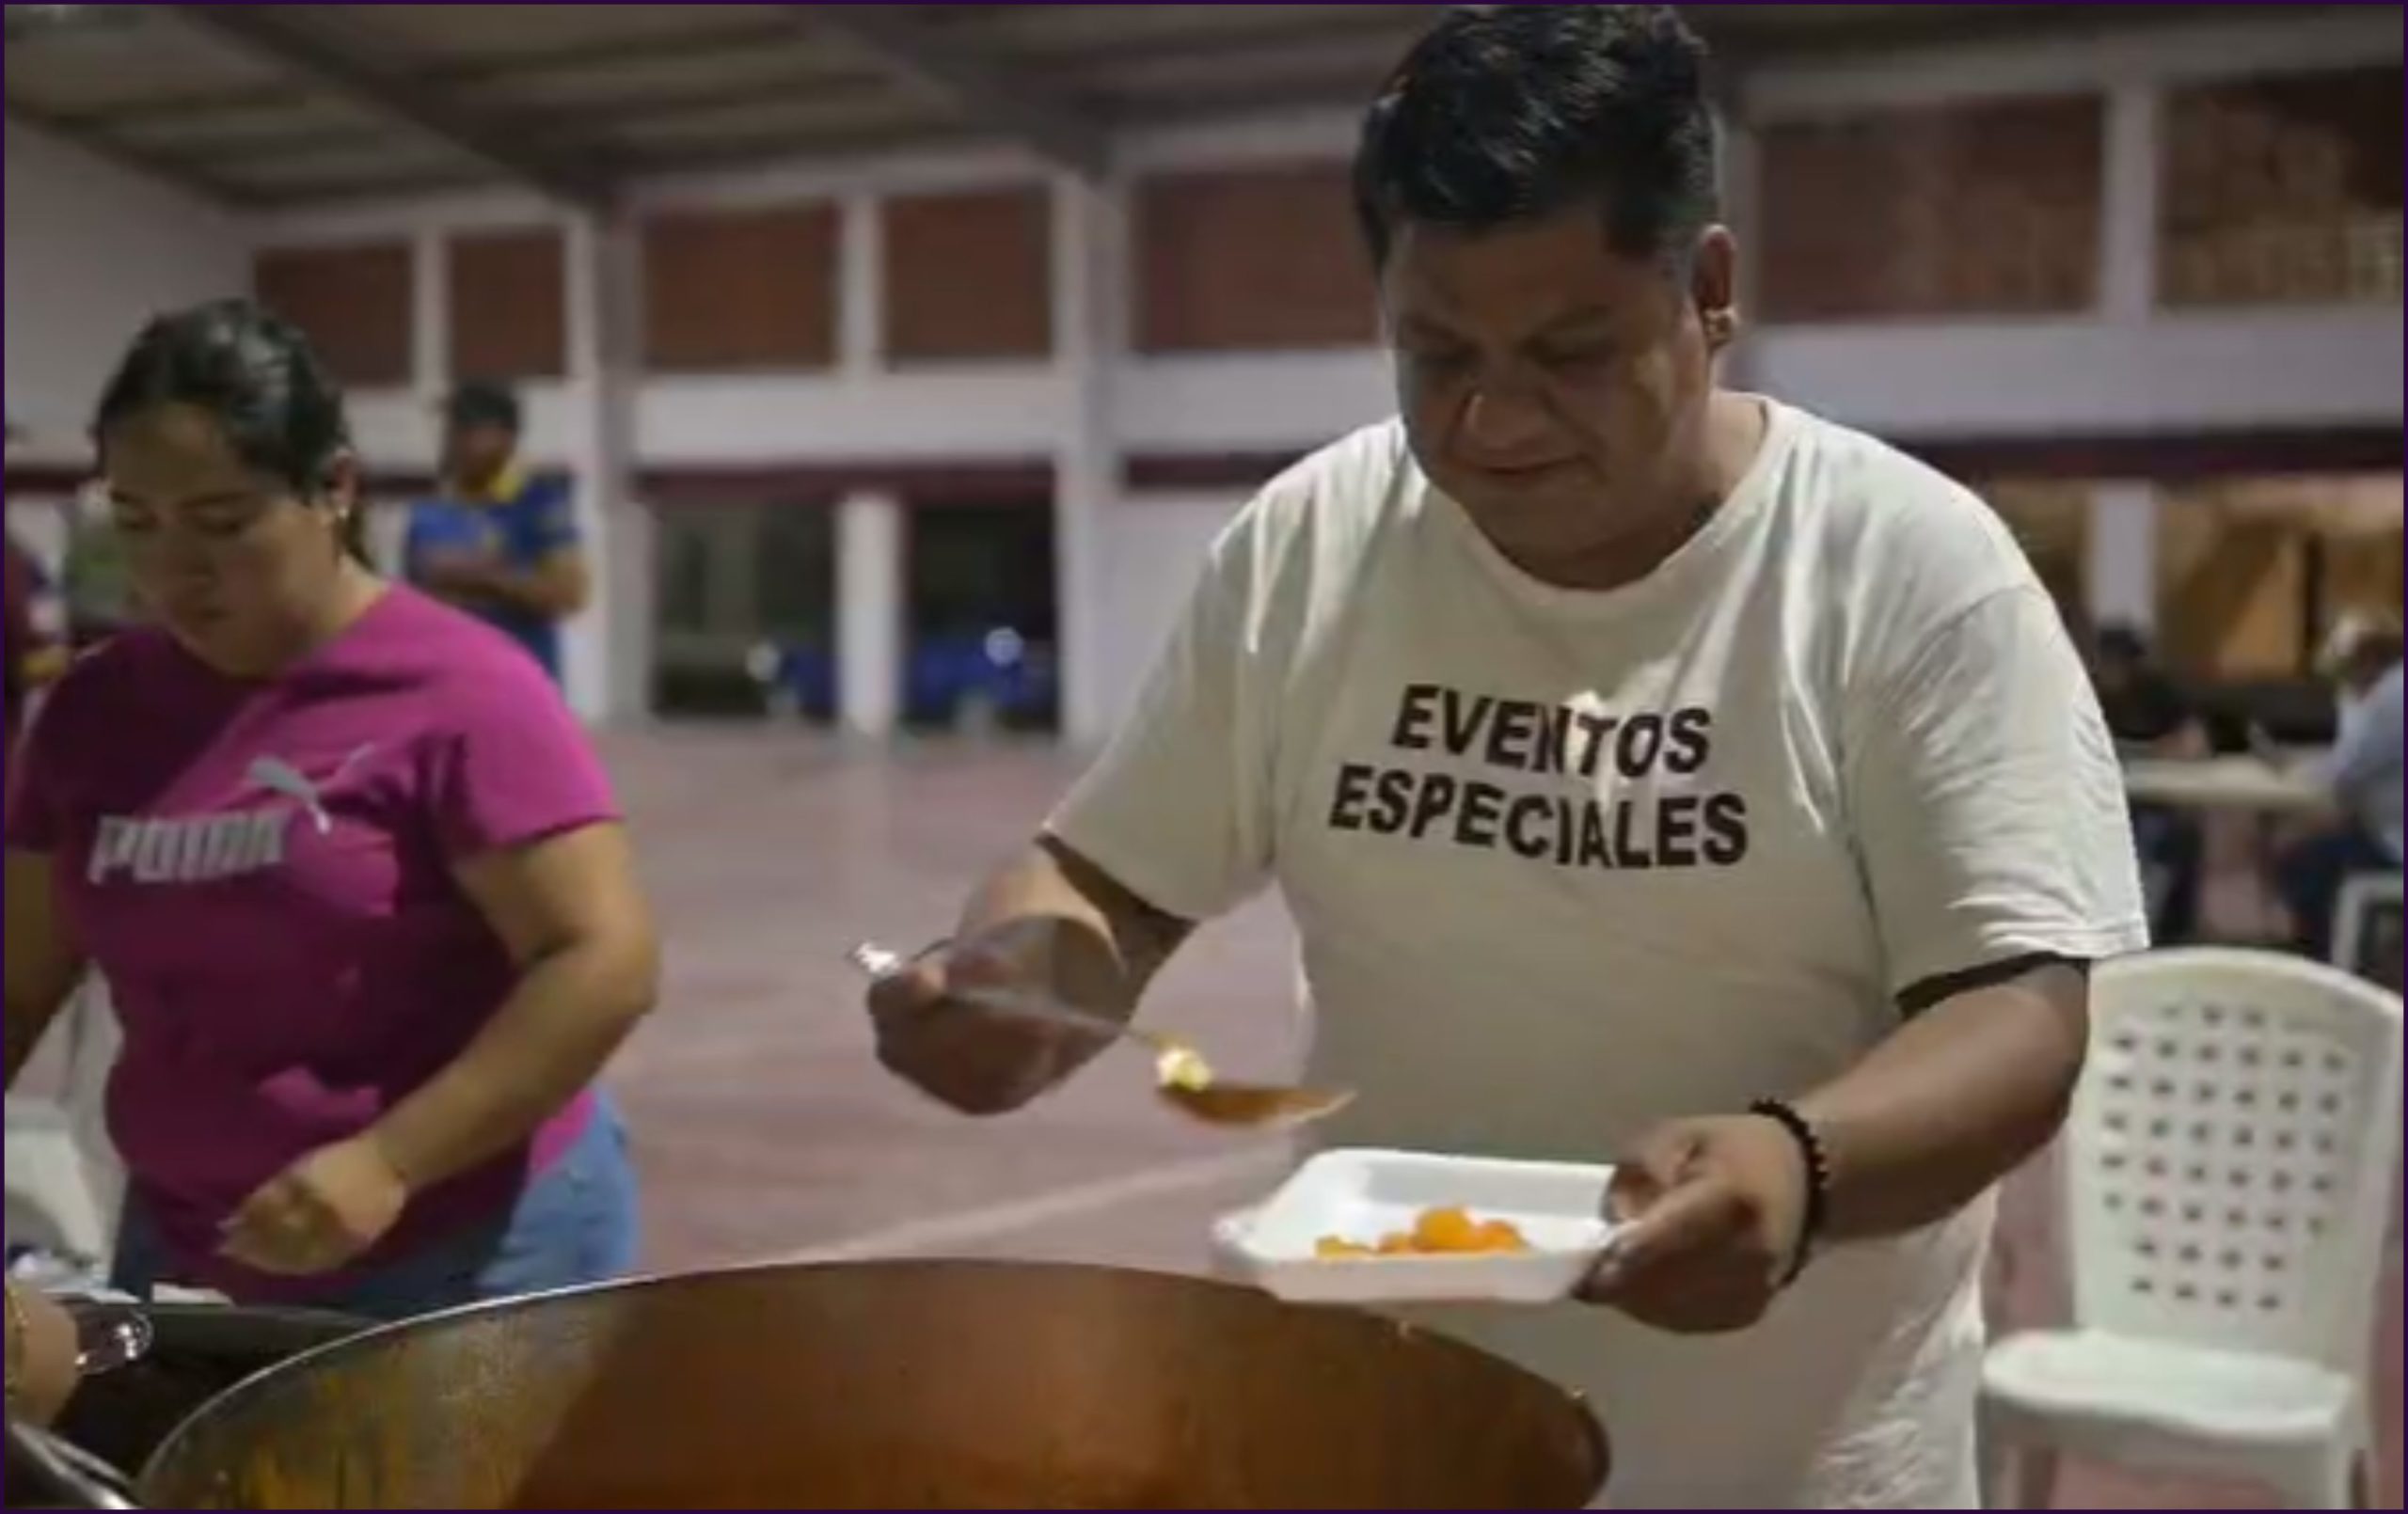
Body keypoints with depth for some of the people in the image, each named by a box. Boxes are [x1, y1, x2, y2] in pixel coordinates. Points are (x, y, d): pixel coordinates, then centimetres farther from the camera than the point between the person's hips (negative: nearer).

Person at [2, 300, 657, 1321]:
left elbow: (604, 962, -16)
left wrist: (388, 1161, -22)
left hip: (469, 1252, -5)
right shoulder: (93, 709, 3)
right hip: (187, 1256, 5)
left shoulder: (458, 689, -13)